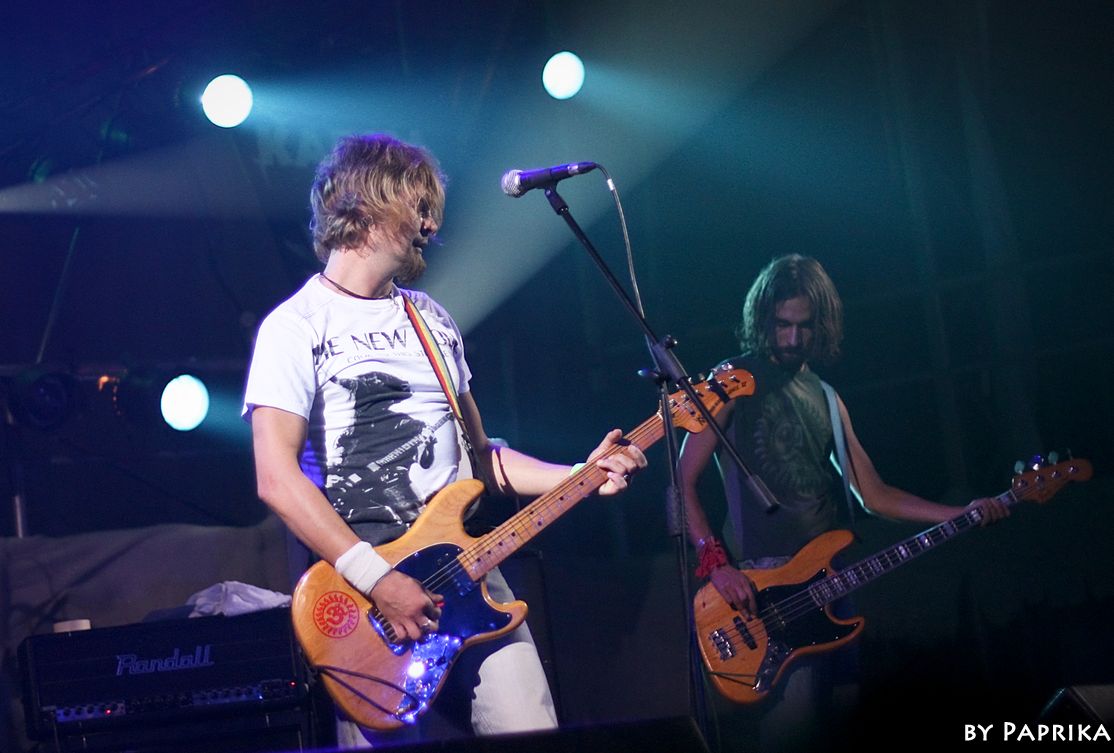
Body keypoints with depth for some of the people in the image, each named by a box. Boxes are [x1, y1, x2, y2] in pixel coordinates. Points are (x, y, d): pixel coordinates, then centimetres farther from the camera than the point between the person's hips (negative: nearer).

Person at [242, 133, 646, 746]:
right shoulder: (297, 326, -4)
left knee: (532, 735, -3)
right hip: (363, 587, -6)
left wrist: (579, 478, 7)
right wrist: (377, 579, -19)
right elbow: (278, 478, -14)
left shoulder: (431, 320, 19)